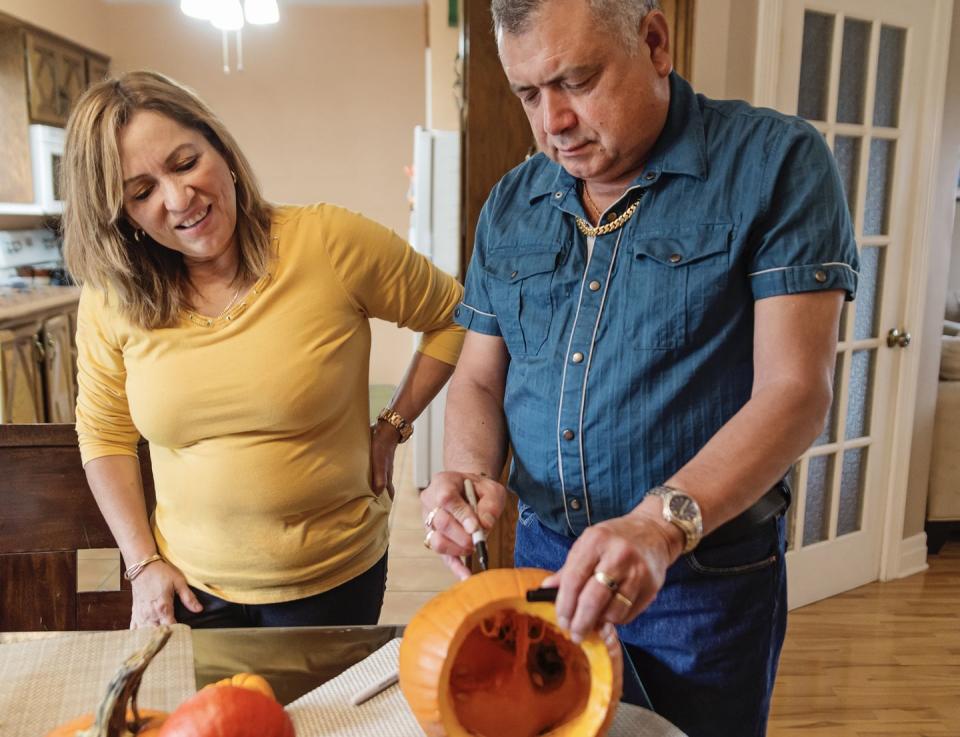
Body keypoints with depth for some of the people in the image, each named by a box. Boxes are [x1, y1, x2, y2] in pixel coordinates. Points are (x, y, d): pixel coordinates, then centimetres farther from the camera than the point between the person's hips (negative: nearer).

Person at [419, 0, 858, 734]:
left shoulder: (777, 162, -11)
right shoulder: (510, 206, 3)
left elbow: (794, 388, -18)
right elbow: (479, 380, 6)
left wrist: (661, 523, -32)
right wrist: (470, 471, -14)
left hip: (710, 578, -4)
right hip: (546, 560, 5)